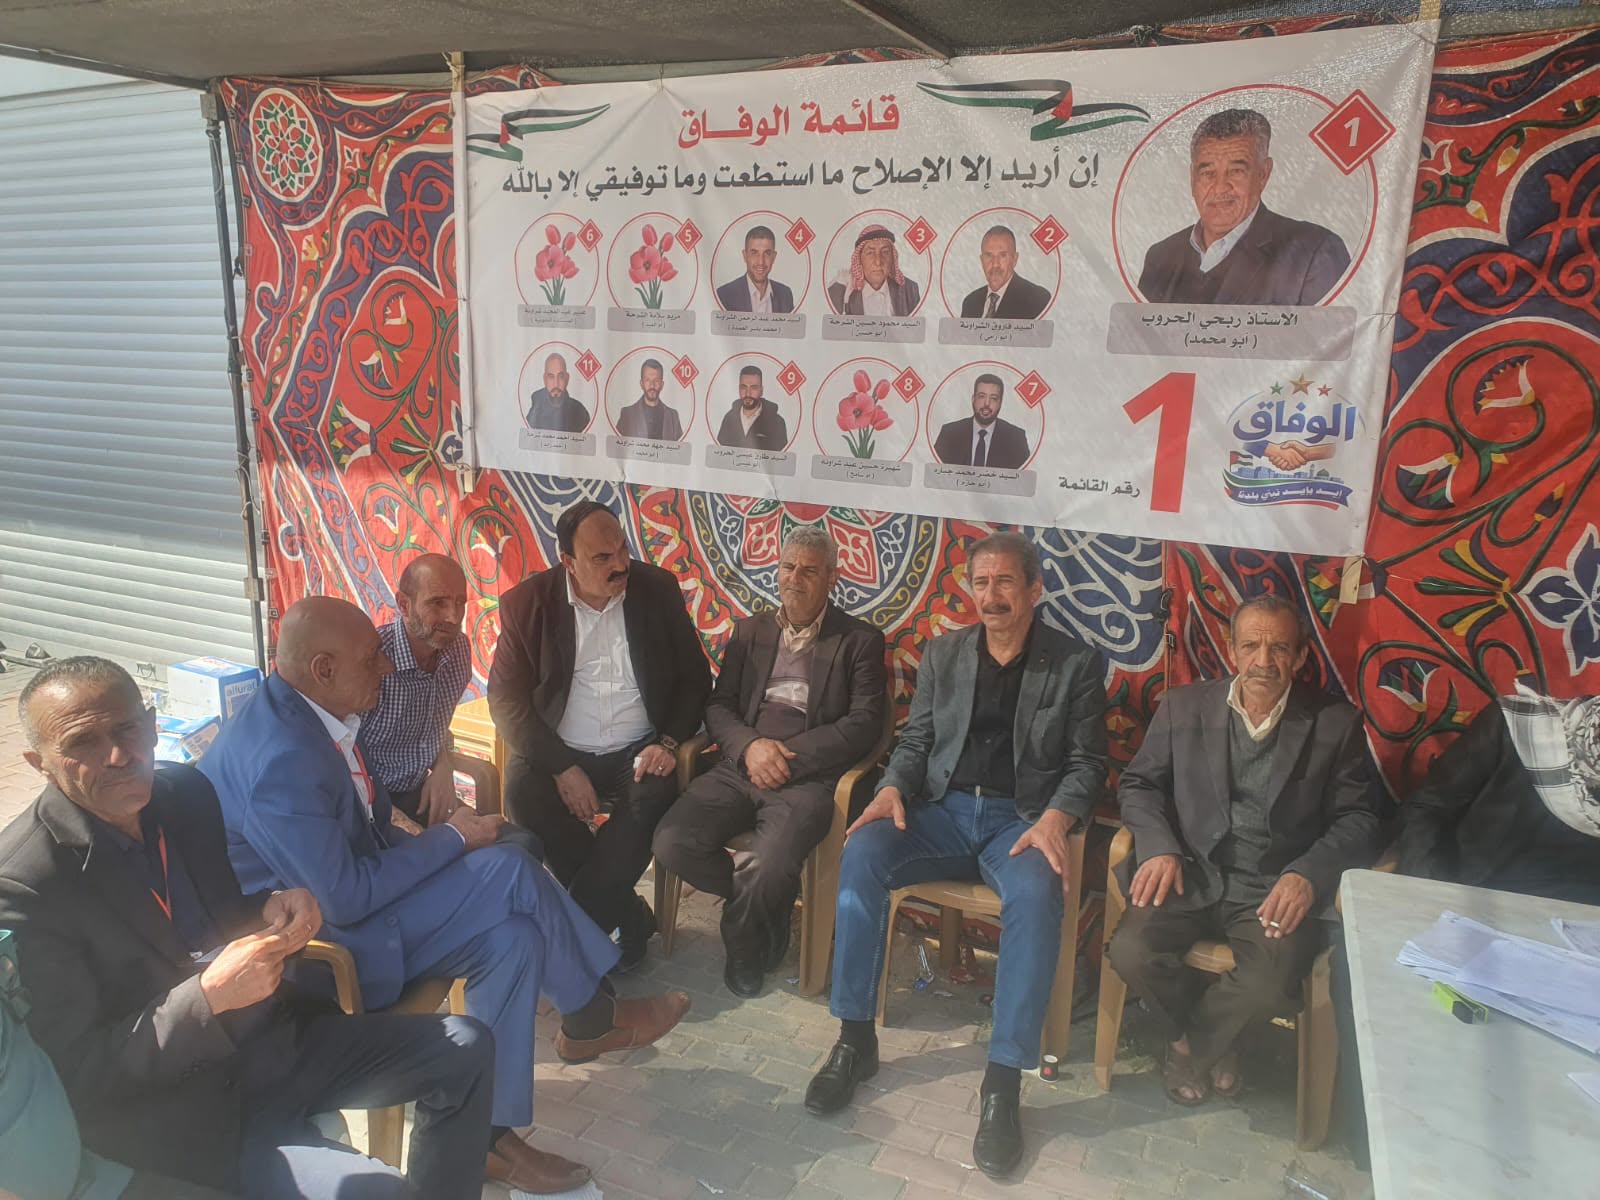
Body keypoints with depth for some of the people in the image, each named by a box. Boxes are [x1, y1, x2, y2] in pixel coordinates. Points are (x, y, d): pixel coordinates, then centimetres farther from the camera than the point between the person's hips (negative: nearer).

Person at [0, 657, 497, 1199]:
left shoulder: (186, 790, 0)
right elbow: (77, 1073, -17)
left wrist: (273, 911, -8)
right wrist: (209, 997, -28)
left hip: (272, 1036, 7)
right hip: (178, 1108, -7)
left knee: (466, 1048, 3)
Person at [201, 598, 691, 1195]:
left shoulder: (303, 710, 0)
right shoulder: (282, 762, -30)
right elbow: (346, 900, -27)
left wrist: (436, 845, -3)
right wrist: (451, 838, -16)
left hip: (334, 894, 9)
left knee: (511, 936, -6)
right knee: (510, 872, -19)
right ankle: (595, 1019, 1)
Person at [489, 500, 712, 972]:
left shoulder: (658, 589, -1)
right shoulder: (528, 601, -5)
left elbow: (695, 677, 5)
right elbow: (506, 700, -6)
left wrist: (668, 742, -11)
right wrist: (562, 768, -17)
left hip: (637, 751, 0)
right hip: (558, 752, 0)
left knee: (656, 796, -30)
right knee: (523, 793, -29)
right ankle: (628, 917, -12)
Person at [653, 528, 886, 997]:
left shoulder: (859, 640, 5)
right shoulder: (749, 631, 17)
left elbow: (865, 722, -5)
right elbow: (718, 706, 11)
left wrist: (787, 757, -13)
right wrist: (750, 746, -11)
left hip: (807, 777, -4)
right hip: (740, 766, 4)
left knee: (769, 870, -31)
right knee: (672, 844, -19)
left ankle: (742, 940, 6)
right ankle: (769, 905, 9)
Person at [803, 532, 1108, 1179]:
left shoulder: (1077, 664, 3)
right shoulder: (942, 652, 11)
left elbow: (1086, 764, 1)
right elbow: (914, 741, 12)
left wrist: (1054, 819, -19)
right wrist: (892, 789, -9)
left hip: (1021, 819, -2)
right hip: (942, 808, 3)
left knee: (1037, 894, -36)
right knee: (861, 855, -27)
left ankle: (1003, 1080, -25)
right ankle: (856, 1038, -14)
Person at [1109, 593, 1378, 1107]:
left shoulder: (1336, 723, 3)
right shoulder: (1183, 706, 6)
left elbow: (1357, 817, 2)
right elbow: (1138, 784, 9)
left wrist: (1308, 873, -16)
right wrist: (1159, 847, -10)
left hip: (1275, 887, -1)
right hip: (1191, 872, 1)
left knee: (1271, 984, -28)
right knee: (1131, 951, -24)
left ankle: (1192, 1045, 7)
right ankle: (1211, 1045, 9)